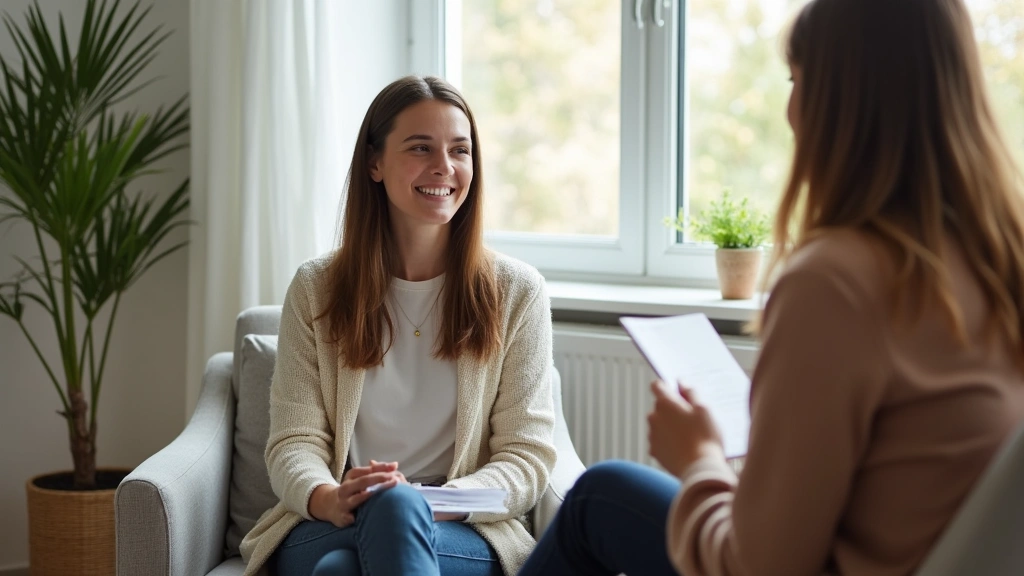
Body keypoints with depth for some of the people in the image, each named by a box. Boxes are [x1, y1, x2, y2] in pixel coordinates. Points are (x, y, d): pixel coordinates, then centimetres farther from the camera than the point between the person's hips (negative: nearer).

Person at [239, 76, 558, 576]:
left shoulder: (516, 291, 6)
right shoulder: (316, 289, 9)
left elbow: (527, 457, 1)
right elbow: (294, 442, 3)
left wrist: (426, 505, -19)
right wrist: (327, 498, -23)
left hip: (464, 534, -1)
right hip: (327, 529, 1)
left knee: (397, 506, -37)